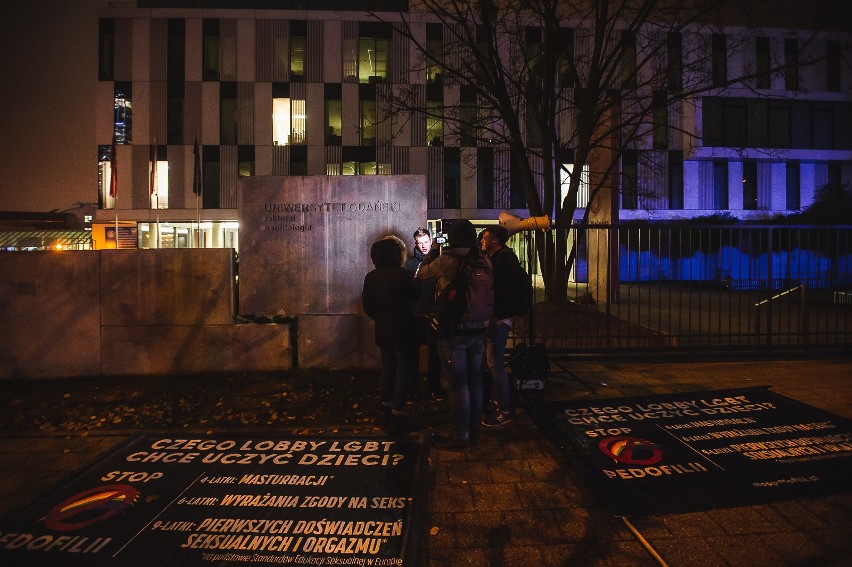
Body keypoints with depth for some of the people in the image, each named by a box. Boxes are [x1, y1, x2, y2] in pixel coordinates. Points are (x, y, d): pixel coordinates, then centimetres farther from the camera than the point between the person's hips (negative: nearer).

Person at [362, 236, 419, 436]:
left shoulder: (371, 277, 0)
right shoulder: (404, 275, -16)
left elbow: (367, 306, 4)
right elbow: (415, 297, -2)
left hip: (382, 331, 5)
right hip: (402, 330, -5)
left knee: (387, 368, 19)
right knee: (402, 372, 3)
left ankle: (387, 410, 30)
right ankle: (397, 416, 2)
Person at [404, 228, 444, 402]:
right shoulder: (410, 262, 3)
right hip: (415, 314, 0)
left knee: (434, 352, 7)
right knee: (413, 351, 6)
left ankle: (434, 387, 19)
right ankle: (412, 387, 18)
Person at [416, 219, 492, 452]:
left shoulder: (446, 260, -13)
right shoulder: (484, 261, 0)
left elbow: (420, 275, 3)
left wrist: (431, 256, 18)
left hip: (454, 331, -5)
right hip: (478, 330, 6)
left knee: (458, 384, 1)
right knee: (474, 380, 15)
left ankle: (459, 437, 11)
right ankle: (473, 431, 29)